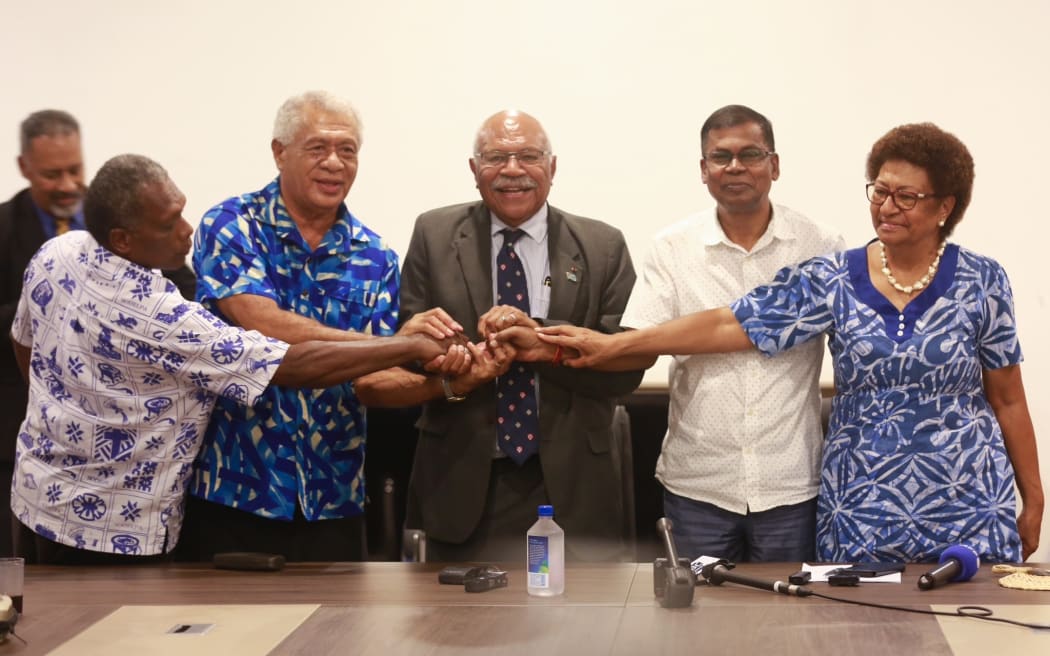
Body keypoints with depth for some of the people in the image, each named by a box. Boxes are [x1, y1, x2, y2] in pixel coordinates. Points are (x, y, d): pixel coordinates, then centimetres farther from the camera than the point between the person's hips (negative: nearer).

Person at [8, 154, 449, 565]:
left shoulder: (54, 255, -6)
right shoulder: (156, 316, -30)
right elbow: (293, 366, -31)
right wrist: (412, 346, -26)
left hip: (39, 495, 8)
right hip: (112, 530, -8)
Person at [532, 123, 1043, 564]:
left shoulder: (981, 283, -1)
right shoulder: (834, 281, 0)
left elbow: (1007, 399, 6)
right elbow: (730, 325, -6)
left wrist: (1033, 502, 8)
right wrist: (614, 345, -12)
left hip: (970, 512, 0)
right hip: (861, 513, 1)